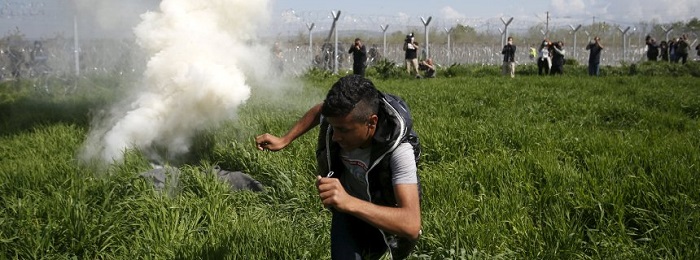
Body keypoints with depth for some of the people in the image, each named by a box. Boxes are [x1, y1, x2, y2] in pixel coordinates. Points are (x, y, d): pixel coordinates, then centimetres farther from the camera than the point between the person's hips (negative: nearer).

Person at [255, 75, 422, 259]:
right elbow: (318, 110, 3)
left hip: (383, 216, -2)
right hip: (346, 206, 3)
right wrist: (284, 140, -3)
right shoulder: (338, 117, -26)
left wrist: (349, 202, -63)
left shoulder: (398, 149, -40)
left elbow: (412, 225, -51)